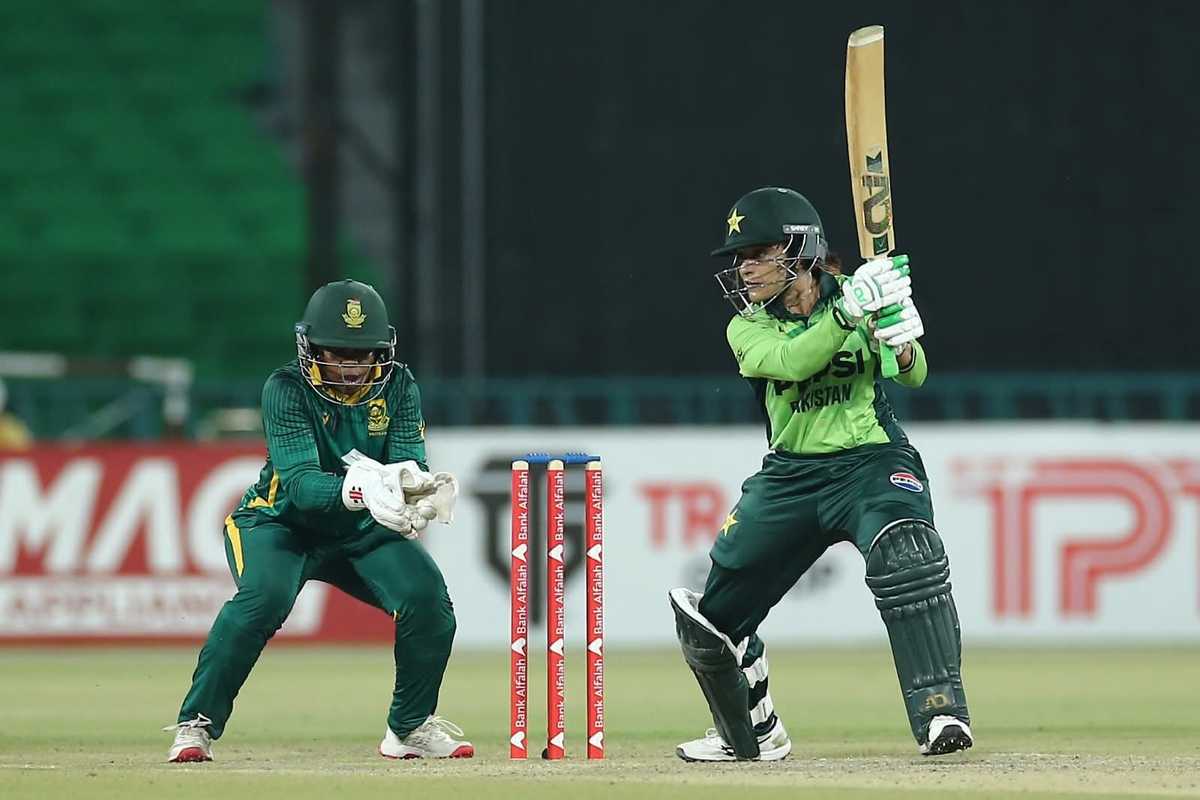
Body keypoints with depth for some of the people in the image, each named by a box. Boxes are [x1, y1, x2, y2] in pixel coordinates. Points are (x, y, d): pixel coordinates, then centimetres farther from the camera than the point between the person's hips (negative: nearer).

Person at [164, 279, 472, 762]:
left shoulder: (398, 387, -10)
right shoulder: (286, 390, -22)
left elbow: (411, 465, -20)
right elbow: (299, 482, -34)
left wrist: (414, 486, -46)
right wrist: (360, 490, -55)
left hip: (361, 531, 4)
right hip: (280, 522, -4)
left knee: (428, 596, -17)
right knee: (264, 596, -33)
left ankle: (411, 726, 5)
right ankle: (197, 724, -20)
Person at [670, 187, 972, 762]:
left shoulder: (853, 293, -3)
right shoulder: (748, 329, 0)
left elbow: (913, 375, -12)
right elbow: (790, 361, -22)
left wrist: (898, 340, -34)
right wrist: (848, 313, -36)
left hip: (872, 462, -3)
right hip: (789, 477, 4)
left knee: (905, 556, -35)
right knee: (710, 619, 7)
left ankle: (940, 714, -35)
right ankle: (752, 735, 33)